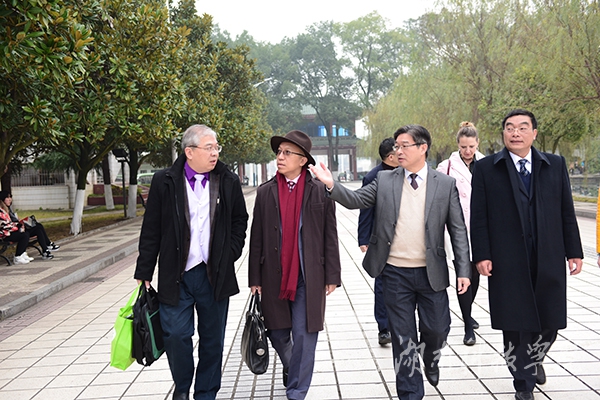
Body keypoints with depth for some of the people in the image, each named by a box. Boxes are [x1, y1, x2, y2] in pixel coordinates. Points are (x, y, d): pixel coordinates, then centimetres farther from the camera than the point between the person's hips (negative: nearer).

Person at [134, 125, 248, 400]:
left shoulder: (228, 182, 3)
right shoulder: (164, 182, -3)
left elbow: (240, 220, 14)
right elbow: (151, 230, 0)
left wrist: (231, 252, 3)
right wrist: (144, 273, 0)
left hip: (215, 274, 2)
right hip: (175, 274, -1)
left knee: (212, 339, 10)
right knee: (176, 335, -1)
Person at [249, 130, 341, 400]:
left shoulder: (321, 191, -1)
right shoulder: (265, 192, 4)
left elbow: (330, 236, 0)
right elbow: (256, 239, 4)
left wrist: (332, 276, -2)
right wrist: (255, 278, 1)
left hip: (309, 278, -2)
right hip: (274, 277, 2)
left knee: (304, 336, 0)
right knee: (277, 334, 13)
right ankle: (290, 368, 43)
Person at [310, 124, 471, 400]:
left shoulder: (445, 184, 0)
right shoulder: (384, 181, 4)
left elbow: (458, 230, 0)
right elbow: (355, 200, -1)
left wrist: (463, 270, -5)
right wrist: (331, 185, -19)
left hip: (431, 273, 0)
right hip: (395, 273, 1)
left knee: (437, 329, 7)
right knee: (403, 338, 8)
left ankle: (430, 360, 42)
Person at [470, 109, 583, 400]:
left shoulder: (556, 165, 9)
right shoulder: (486, 169, 2)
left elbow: (566, 211, 9)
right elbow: (479, 217, -1)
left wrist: (573, 252, 5)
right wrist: (481, 255, -8)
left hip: (549, 260, 3)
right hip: (508, 262, -2)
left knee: (549, 322, 9)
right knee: (515, 324, 5)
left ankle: (534, 360, 40)